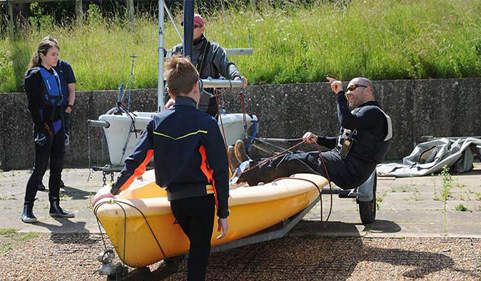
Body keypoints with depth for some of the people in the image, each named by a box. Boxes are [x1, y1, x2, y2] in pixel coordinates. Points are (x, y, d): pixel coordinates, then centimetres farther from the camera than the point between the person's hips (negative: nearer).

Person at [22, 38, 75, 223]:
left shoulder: (54, 74, 16)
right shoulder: (35, 75, -8)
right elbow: (33, 105, -13)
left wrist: (63, 129, 18)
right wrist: (40, 130, -19)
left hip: (57, 126, 8)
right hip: (44, 126, -8)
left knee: (57, 167, 8)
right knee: (40, 167, -7)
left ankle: (55, 207, 15)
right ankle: (27, 209, 1)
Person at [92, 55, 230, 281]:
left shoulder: (157, 122, 1)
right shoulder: (206, 124, -10)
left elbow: (136, 162, 1)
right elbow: (220, 170, -11)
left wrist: (113, 190, 12)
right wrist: (223, 212, -4)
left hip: (175, 199, 4)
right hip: (201, 197, -4)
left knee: (197, 244, 23)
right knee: (200, 249, 7)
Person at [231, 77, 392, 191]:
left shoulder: (373, 112, -8)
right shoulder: (363, 111, 25)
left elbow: (347, 122, -28)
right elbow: (343, 142, 27)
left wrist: (340, 95, -18)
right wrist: (318, 139, 12)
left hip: (348, 171, -9)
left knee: (292, 162, -13)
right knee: (297, 157, 5)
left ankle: (246, 173, -8)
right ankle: (252, 166, 7)